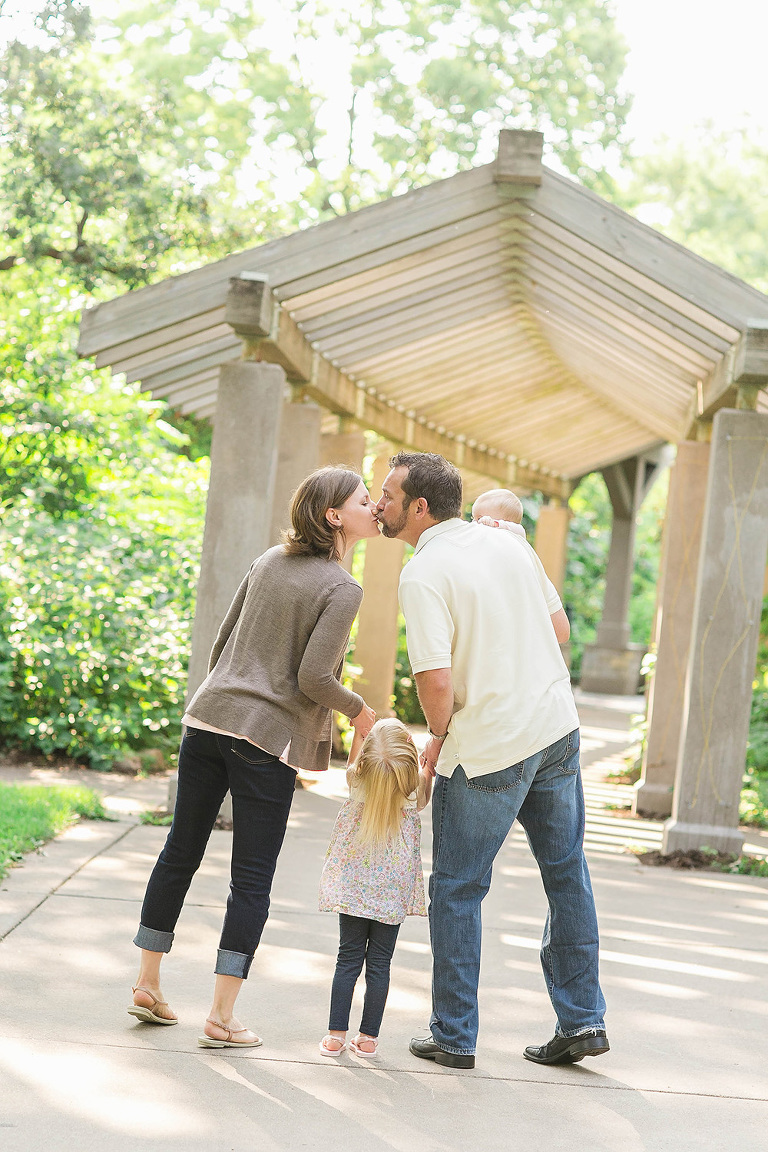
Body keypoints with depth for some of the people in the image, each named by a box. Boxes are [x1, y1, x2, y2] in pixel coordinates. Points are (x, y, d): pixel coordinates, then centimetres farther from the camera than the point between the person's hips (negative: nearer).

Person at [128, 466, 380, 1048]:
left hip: (208, 718, 6)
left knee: (181, 851, 14)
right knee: (252, 875, 1)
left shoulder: (270, 561, 11)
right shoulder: (343, 589, -9)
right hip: (269, 738, -6)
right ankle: (222, 1016, 1)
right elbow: (313, 677, -15)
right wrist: (359, 709, 2)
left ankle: (148, 983, 22)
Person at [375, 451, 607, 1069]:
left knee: (457, 890, 7)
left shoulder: (424, 574, -16)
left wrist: (439, 736, -4)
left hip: (486, 749, -7)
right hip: (558, 727, 7)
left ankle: (454, 1036, 12)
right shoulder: (508, 543, 6)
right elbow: (556, 625, 14)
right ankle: (582, 1019, 20)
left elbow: (436, 679, -23)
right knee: (566, 874, 16)